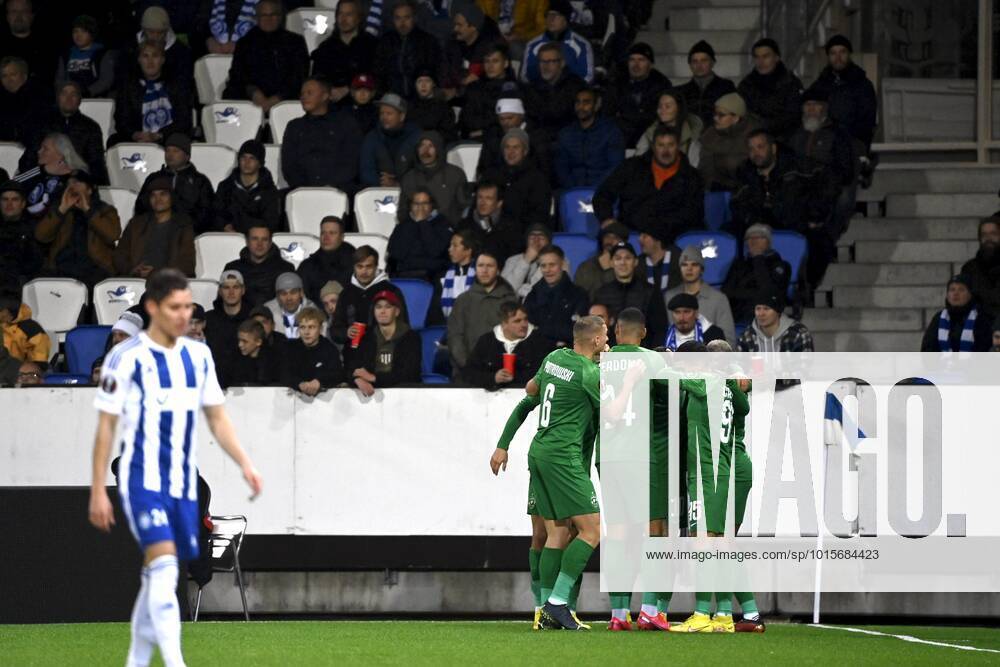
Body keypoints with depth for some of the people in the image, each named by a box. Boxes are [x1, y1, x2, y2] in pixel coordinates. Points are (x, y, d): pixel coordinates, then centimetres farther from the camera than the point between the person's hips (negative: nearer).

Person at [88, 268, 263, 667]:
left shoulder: (198, 356, 9)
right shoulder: (126, 358, -8)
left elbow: (217, 418, 16)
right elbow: (106, 427, -5)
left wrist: (244, 463, 3)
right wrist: (98, 491, -7)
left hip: (183, 484, 6)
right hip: (143, 481, -6)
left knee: (157, 577, 10)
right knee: (164, 566, -21)